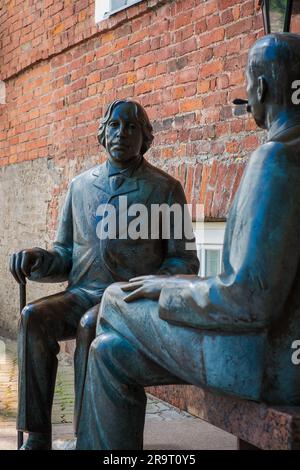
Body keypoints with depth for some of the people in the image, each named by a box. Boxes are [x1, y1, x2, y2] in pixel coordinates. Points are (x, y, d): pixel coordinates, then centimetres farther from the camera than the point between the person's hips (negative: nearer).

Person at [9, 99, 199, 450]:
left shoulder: (165, 189, 3)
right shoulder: (80, 185, 15)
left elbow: (184, 261, 2)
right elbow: (65, 255, 18)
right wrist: (36, 260, -5)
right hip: (82, 293, 4)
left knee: (92, 325, -35)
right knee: (33, 317, -27)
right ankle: (37, 437, -24)